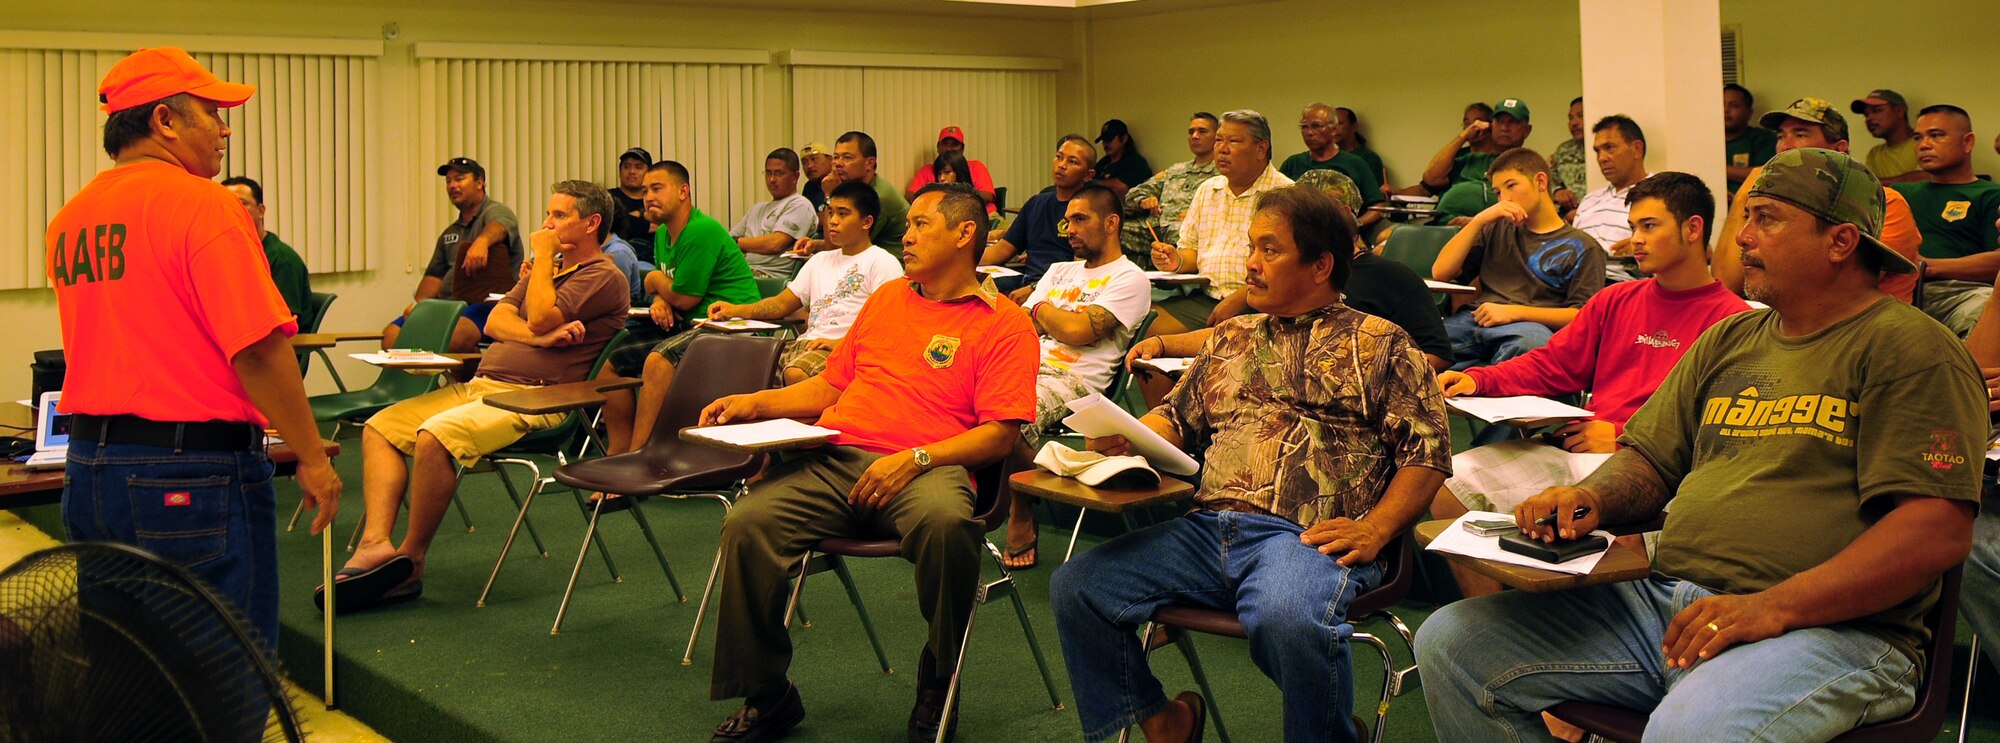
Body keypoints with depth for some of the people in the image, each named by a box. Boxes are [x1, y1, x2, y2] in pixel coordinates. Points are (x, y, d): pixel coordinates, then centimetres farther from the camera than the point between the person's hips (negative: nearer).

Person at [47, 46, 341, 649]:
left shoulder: (67, 220, 10)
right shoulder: (202, 203, -13)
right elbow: (258, 346, -19)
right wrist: (312, 458, -13)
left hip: (86, 465, 8)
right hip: (192, 473, -8)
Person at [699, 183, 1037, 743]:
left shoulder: (1004, 324, 6)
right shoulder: (887, 299, 26)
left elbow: (1000, 434, -5)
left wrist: (914, 459, -18)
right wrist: (757, 403, 15)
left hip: (926, 467, -5)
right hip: (834, 458, 5)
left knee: (947, 523, -40)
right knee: (747, 523, -24)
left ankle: (937, 688, -13)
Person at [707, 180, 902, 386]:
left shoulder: (883, 263, 3)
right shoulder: (820, 260, 28)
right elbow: (782, 303, 25)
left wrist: (841, 343, -20)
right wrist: (736, 310, 7)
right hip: (809, 342, 7)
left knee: (796, 373, -37)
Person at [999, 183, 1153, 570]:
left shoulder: (1130, 280, 3)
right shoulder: (1060, 271, 29)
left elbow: (1078, 331, -9)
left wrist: (1041, 311, 9)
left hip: (1074, 380, -7)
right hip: (1027, 368, 7)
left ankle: (1023, 520, -13)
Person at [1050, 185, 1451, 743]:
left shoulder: (1380, 344, 9)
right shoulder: (1231, 339, 26)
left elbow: (1427, 450, 2)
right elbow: (1177, 420, 29)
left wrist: (1375, 530, -12)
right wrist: (1122, 436, 7)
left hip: (1305, 537, -6)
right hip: (1208, 527, 6)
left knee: (1285, 618, -39)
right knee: (1075, 587, -12)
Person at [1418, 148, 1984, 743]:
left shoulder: (1908, 347, -2)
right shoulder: (1727, 340, 22)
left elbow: (1940, 528, -13)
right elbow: (1650, 460, 24)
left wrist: (1773, 607, -22)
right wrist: (1590, 499, -2)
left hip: (1827, 626, -7)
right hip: (1663, 600, 7)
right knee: (1449, 642, -6)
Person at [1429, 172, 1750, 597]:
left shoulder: (1730, 319, 0)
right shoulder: (1616, 300, 22)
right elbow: (1552, 365, 22)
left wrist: (1622, 437, -14)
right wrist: (1478, 380, 4)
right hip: (1572, 447, 7)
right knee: (1451, 484, -10)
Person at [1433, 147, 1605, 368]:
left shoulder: (1582, 246, 16)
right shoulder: (1497, 230, 31)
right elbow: (1440, 273, 20)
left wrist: (1516, 312, -9)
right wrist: (1479, 221, 12)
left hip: (1532, 325, -3)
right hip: (1474, 319, 3)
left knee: (1530, 339, -43)